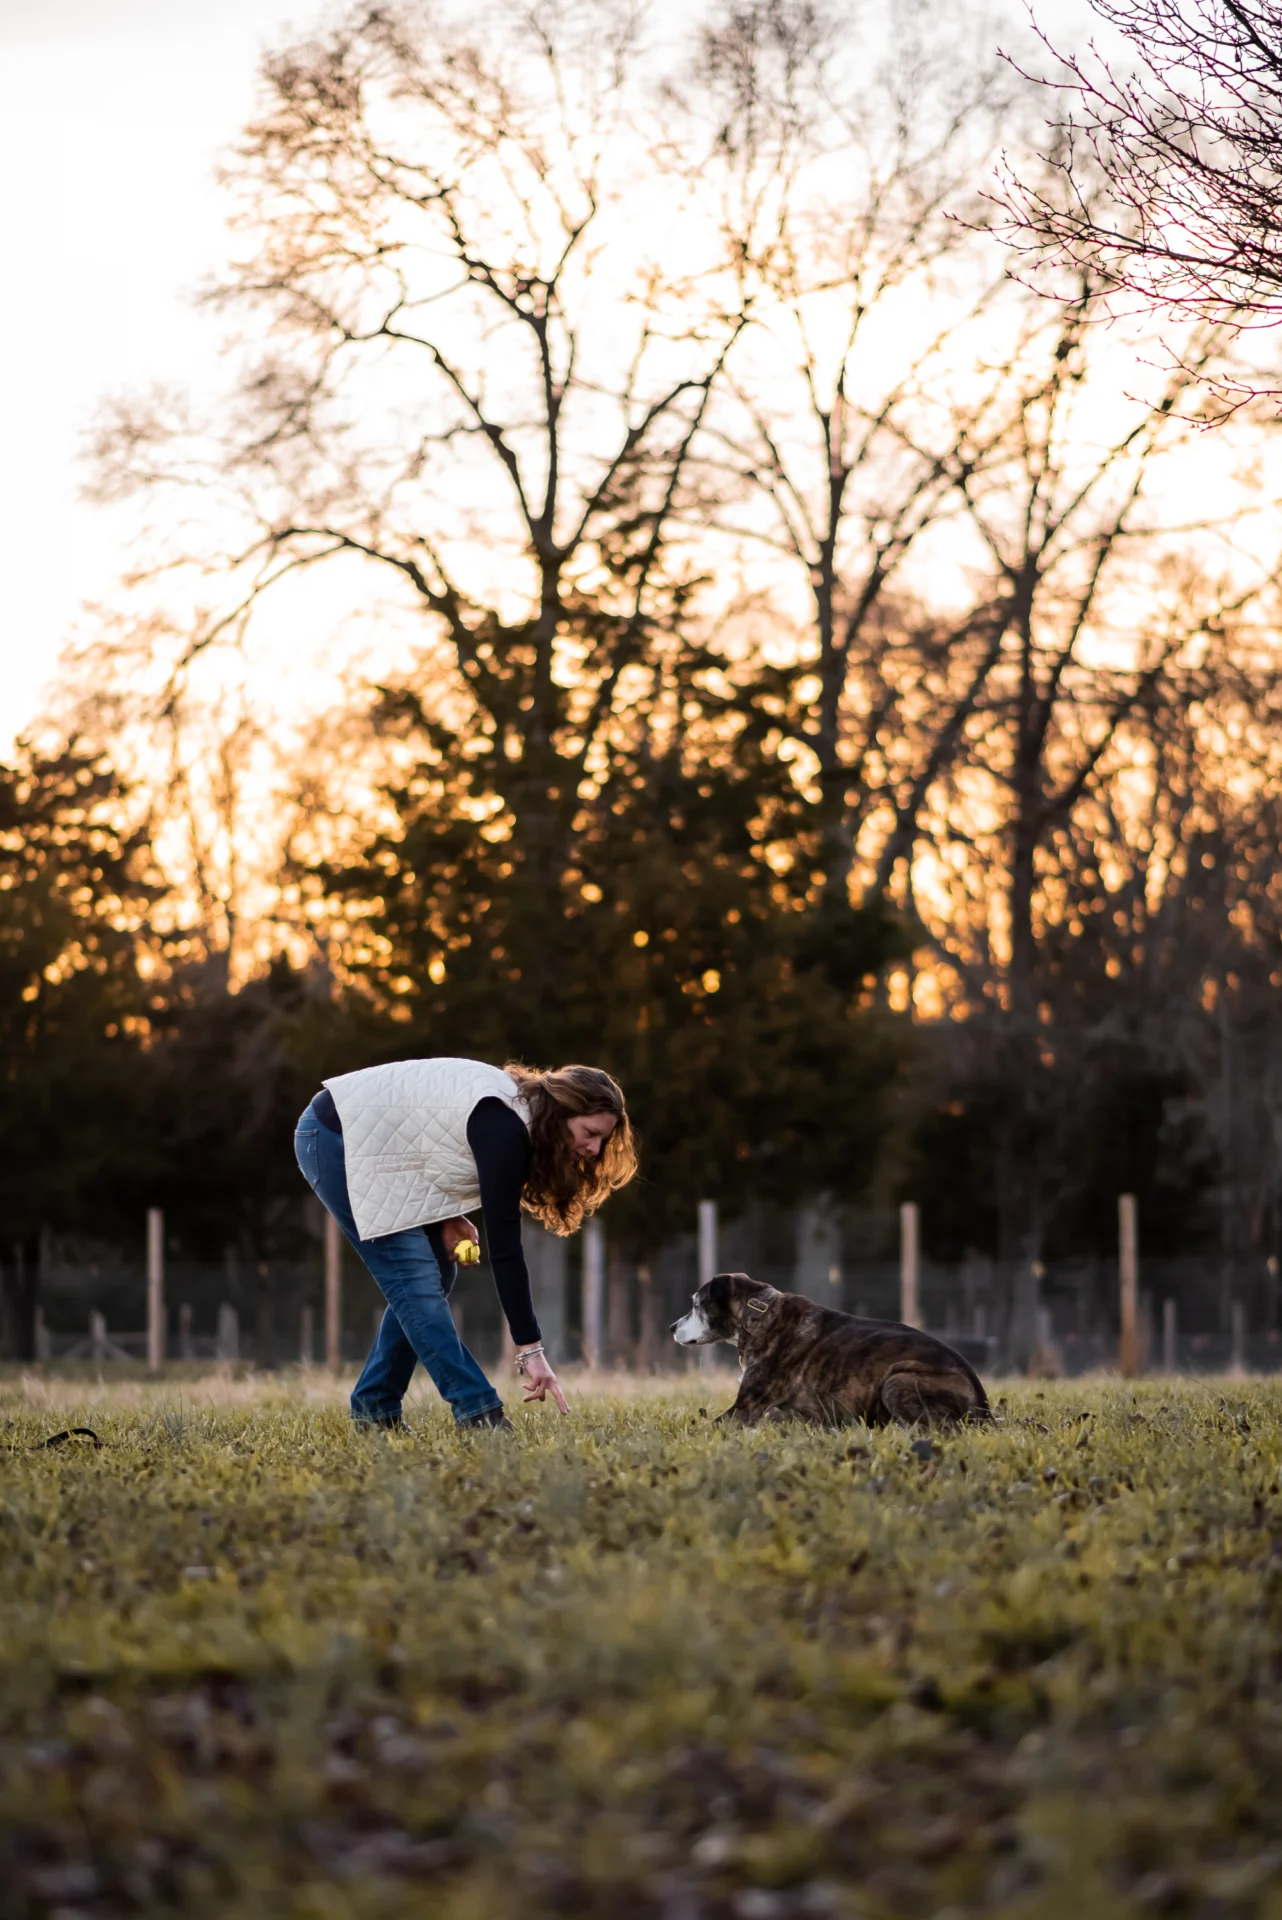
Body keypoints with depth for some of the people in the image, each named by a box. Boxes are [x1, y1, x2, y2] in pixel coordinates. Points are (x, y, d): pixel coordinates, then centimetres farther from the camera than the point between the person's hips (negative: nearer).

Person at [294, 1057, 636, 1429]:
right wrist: (530, 1349, -28)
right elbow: (504, 1247, -28)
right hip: (334, 1139, -10)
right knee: (414, 1278, -15)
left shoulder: (519, 1106, 2)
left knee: (436, 1271, 8)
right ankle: (477, 1413, -17)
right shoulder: (504, 1129, -26)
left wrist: (449, 1215, -6)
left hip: (371, 1147, 10)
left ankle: (374, 1411, 12)